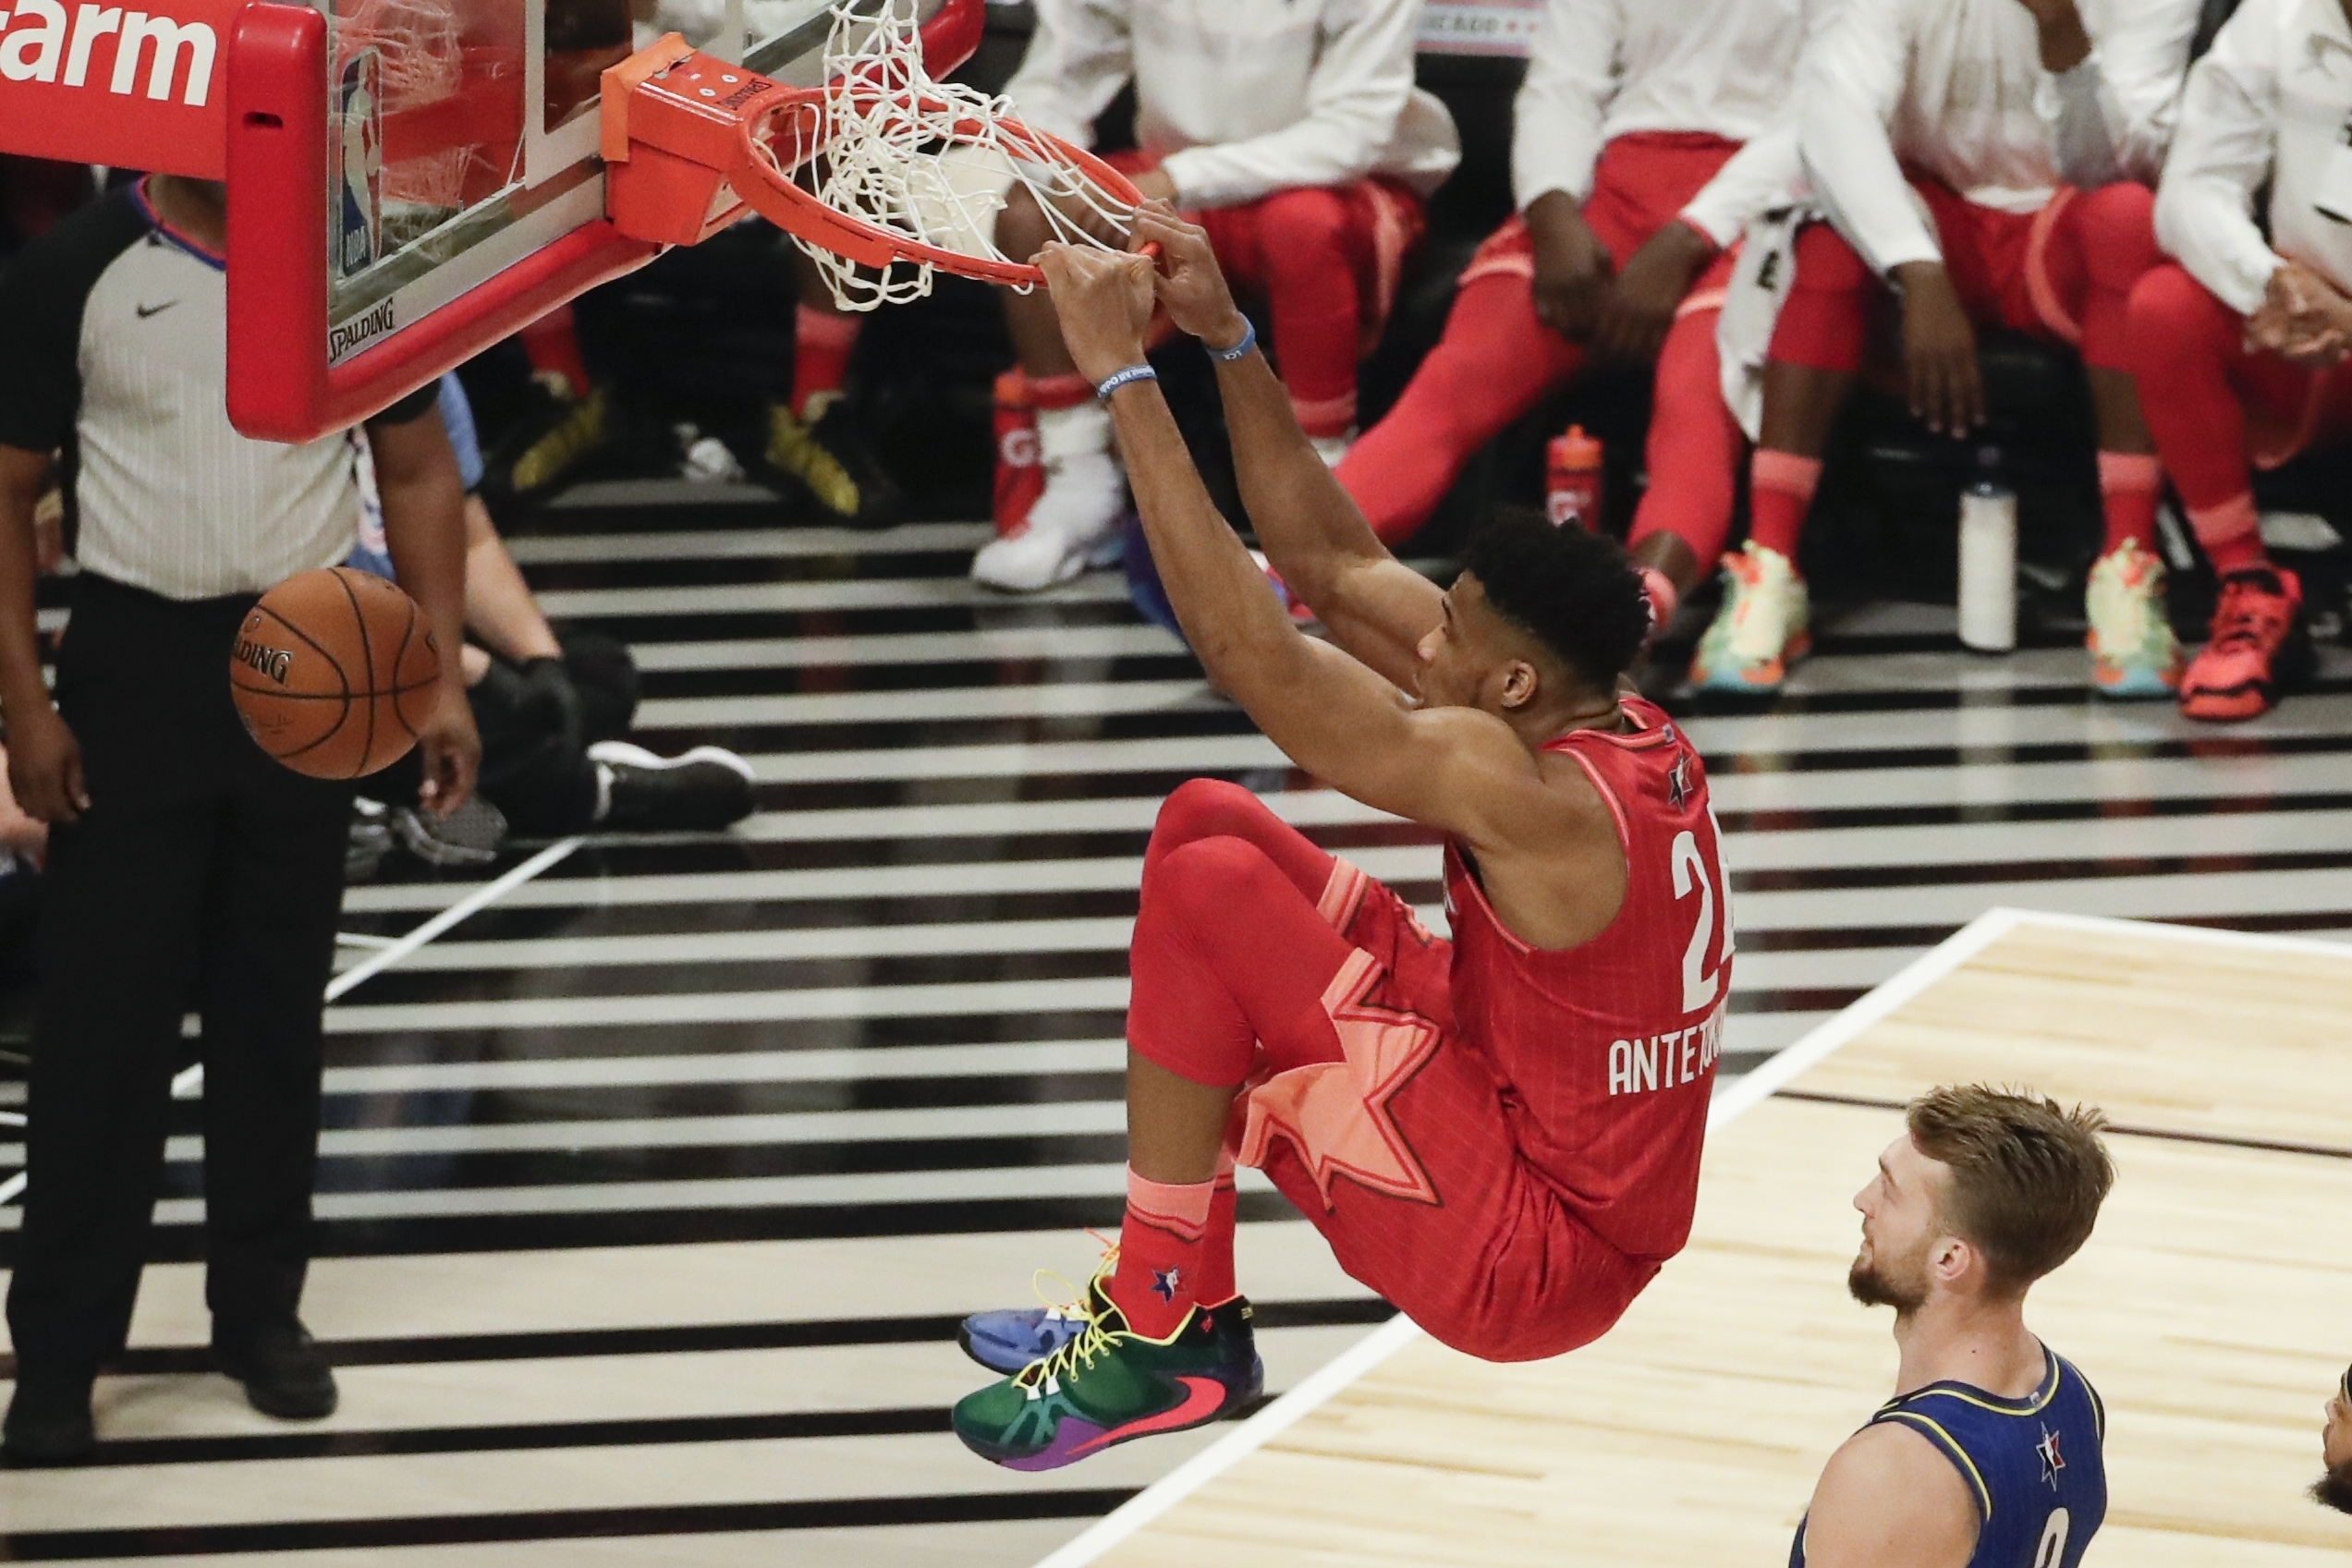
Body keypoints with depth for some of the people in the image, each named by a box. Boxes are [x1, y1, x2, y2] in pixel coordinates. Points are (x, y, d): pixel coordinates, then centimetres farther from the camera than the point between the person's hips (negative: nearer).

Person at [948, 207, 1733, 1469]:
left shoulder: (1533, 798, -26)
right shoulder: (1619, 728, 0)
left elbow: (1253, 656, -28)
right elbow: (1334, 565, 8)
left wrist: (1123, 374, -26)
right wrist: (1225, 339, 1)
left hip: (1526, 1257, -10)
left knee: (1208, 889, -17)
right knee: (1204, 822, 7)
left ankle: (1165, 1337, -6)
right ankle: (1174, 1299, 15)